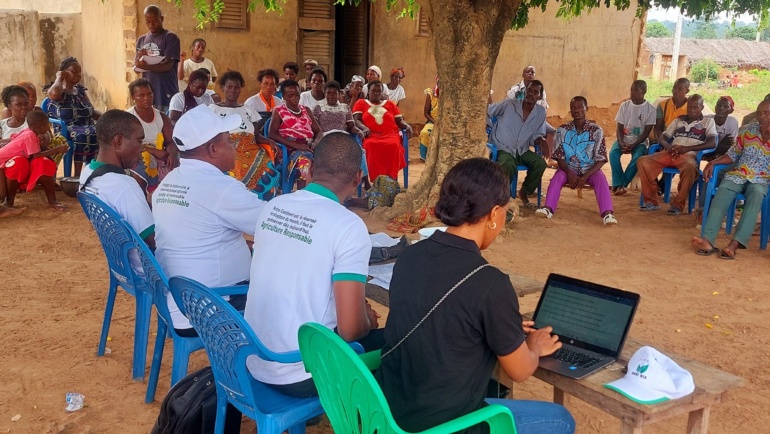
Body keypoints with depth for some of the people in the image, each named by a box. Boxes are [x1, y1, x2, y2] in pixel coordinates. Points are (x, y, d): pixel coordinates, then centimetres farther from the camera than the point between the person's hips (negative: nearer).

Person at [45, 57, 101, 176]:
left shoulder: (80, 89, 19)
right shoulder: (58, 91, -1)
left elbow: (92, 111, 23)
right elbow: (54, 93, -28)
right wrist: (59, 77, -8)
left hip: (87, 126, 6)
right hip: (65, 130, -6)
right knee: (83, 136, -38)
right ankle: (78, 175, -30)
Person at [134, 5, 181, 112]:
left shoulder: (171, 38, -2)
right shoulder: (141, 40, 14)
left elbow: (168, 65, -12)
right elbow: (137, 69, 11)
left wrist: (145, 66, -22)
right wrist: (138, 58, -10)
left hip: (166, 94, -5)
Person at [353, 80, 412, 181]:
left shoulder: (390, 104, 27)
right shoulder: (361, 103, 22)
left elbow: (399, 121, 21)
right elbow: (356, 120, 9)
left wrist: (407, 126, -2)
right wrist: (364, 128, -12)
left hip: (390, 134, 1)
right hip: (371, 135, -1)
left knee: (394, 145, -37)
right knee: (371, 145, -40)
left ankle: (391, 178, -39)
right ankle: (377, 180, -44)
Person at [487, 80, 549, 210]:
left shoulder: (541, 112, 2)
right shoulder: (508, 104, -8)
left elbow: (536, 135, 7)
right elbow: (485, 113, -1)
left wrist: (541, 142, -15)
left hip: (521, 150, 5)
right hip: (502, 149, -4)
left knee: (540, 163, -22)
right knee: (509, 165, -37)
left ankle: (524, 193, 2)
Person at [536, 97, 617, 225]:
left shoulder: (596, 130, -5)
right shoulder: (562, 130, -2)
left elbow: (601, 159, -7)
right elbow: (559, 157, -2)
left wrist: (586, 176, -22)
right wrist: (569, 173, -20)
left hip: (590, 170, -1)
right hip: (568, 169, 1)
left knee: (601, 179, -30)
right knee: (557, 177, -29)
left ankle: (607, 214, -46)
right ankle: (548, 209, -43)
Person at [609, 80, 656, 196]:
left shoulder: (650, 109, -7)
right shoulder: (624, 106, 1)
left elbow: (646, 132, -8)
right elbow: (619, 128, 1)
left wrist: (633, 145, -21)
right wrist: (621, 143, -18)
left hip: (639, 141, -2)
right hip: (624, 139, 2)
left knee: (637, 158, -32)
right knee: (613, 153, -29)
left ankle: (619, 184, -20)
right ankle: (620, 184, -24)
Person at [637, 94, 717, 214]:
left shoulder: (708, 121, 11)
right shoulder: (678, 120, 23)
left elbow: (712, 143, -4)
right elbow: (663, 137, 19)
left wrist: (687, 148, -16)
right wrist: (668, 146, -8)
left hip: (689, 155, -4)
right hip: (670, 154, 4)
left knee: (690, 168, -41)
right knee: (643, 161, -19)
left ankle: (677, 204, -24)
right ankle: (651, 201, -13)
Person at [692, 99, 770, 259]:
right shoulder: (748, 133, 11)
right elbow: (732, 155, 15)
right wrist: (712, 163, -1)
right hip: (738, 175, 2)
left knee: (756, 195, -39)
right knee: (722, 193, -32)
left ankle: (735, 243, -52)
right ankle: (708, 240, -51)